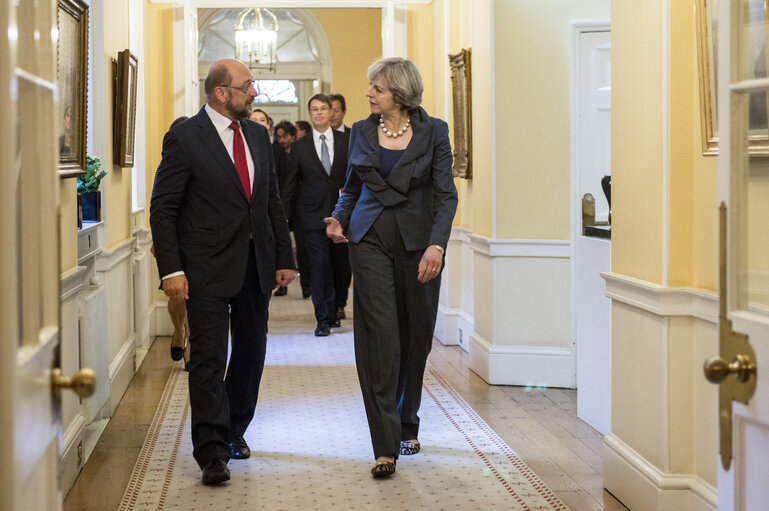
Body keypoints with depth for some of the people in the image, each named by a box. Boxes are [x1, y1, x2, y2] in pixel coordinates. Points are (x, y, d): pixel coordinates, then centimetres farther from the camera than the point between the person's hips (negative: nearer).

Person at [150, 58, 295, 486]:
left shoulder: (258, 136, 11)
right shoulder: (185, 139, -8)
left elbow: (273, 202, 16)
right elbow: (163, 209, -8)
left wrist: (285, 258, 11)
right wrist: (171, 269, -15)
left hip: (256, 264, 6)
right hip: (208, 268, -6)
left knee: (252, 350, 12)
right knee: (209, 357, -5)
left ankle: (234, 431, 29)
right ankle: (213, 451, -3)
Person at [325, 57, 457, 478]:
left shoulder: (432, 132, -2)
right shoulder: (361, 132, 6)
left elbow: (446, 194, -6)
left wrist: (436, 244, -18)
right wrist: (339, 219, -1)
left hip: (418, 241, -1)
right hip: (370, 238, 1)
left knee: (415, 336, 8)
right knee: (380, 336, -9)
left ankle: (407, 426, 30)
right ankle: (386, 446, -10)